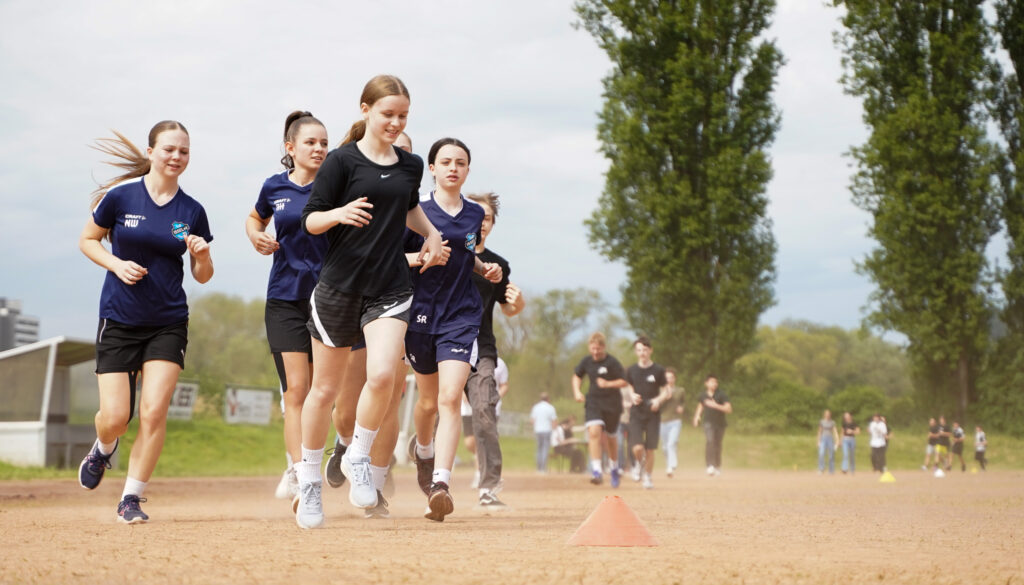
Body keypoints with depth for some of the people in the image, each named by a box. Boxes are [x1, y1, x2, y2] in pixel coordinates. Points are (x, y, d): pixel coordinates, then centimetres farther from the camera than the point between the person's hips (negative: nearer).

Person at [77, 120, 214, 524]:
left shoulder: (192, 211, 2)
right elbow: (87, 240, 7)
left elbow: (203, 276, 9)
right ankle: (102, 449, 33)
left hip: (168, 323, 1)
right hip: (118, 320, -1)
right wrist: (116, 264, -11)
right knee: (115, 417, -4)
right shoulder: (120, 197, -4)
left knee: (154, 411, -11)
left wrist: (202, 255, -13)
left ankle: (131, 498, 2)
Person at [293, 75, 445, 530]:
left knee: (382, 374, -20)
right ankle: (309, 480, 23)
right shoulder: (342, 160, -5)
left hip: (391, 289, 3)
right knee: (325, 389, 6)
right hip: (339, 285, -3)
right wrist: (339, 213, -24)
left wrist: (431, 233, 14)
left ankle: (359, 459, 4)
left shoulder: (411, 166, 9)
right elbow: (310, 220, -5)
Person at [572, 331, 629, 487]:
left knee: (610, 437, 11)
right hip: (593, 402, 2)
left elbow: (624, 382, -10)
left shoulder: (612, 362, -12)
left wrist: (608, 384, -25)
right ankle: (597, 471, -23)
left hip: (611, 404, -2)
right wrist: (577, 391, 3)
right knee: (594, 431, -20)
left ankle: (614, 468, 37)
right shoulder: (586, 361, 1)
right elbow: (577, 376, 19)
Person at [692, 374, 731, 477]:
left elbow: (729, 409, -15)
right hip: (708, 422, 0)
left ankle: (718, 467, 28)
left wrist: (715, 405, -25)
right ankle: (710, 466, -29)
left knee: (717, 445, 7)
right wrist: (697, 415, 6)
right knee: (709, 441, -22)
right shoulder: (703, 395, 2)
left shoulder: (721, 395, -8)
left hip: (720, 423, 0)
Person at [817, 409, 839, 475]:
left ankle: (831, 471, 8)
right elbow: (819, 432, 9)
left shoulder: (832, 422, 7)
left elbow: (835, 432, 4)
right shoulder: (821, 422, 7)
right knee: (821, 454, -19)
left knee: (831, 456, 1)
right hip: (823, 438, -1)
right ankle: (821, 469, -20)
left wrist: (837, 441, -6)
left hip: (830, 439, 1)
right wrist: (818, 441, 3)